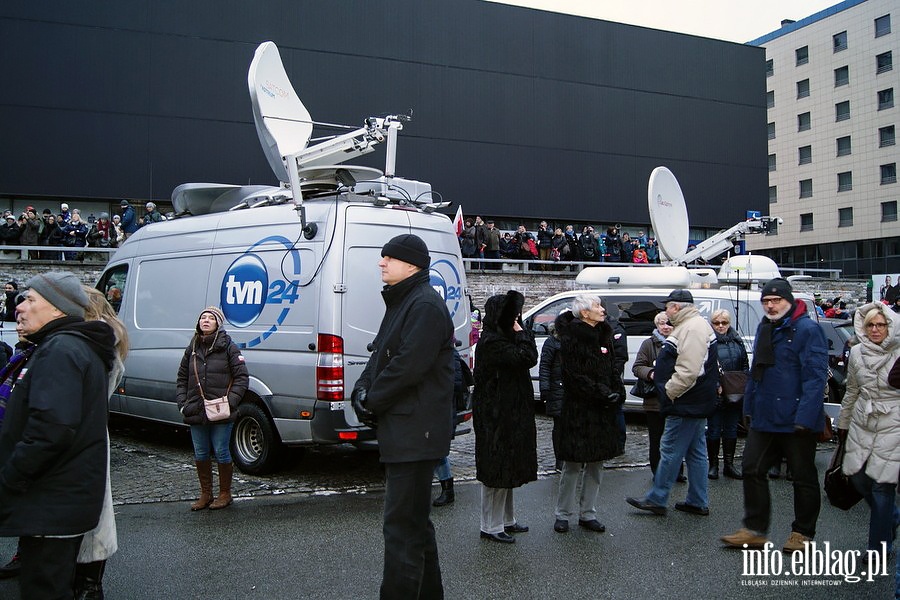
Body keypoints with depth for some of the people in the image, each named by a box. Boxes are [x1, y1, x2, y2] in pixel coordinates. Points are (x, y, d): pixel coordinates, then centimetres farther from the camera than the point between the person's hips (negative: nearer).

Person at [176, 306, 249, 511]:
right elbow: (181, 378, 16)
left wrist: (230, 401, -15)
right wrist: (182, 403, 3)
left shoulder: (228, 347, -4)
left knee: (221, 453, 2)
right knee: (200, 455, 12)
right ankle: (205, 494, 26)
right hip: (196, 413, 5)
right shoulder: (192, 349, 10)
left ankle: (224, 494, 18)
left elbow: (242, 377, -5)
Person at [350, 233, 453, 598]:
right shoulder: (401, 303, 19)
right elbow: (380, 356, 19)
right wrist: (362, 391, 1)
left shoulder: (426, 306, -15)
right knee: (414, 520, 20)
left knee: (402, 525, -9)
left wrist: (371, 401, -10)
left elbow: (407, 367, -22)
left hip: (414, 434, -11)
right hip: (401, 432, 11)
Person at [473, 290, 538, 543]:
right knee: (498, 468, -3)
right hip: (497, 416, -11)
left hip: (509, 415, 11)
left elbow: (529, 358, 13)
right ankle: (491, 526, 6)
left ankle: (506, 520, 28)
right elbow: (527, 358, -24)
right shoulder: (492, 342, -19)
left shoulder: (503, 339, 14)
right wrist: (521, 332, -15)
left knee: (506, 468, 17)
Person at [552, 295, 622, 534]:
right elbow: (576, 377, -15)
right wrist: (604, 394, -17)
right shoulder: (570, 339, -10)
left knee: (596, 464, 10)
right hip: (577, 410, -7)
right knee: (573, 464, -1)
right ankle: (563, 515, 11)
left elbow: (613, 368, 15)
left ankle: (587, 514, 20)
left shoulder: (604, 336, 12)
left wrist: (618, 393, -1)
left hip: (602, 411, 7)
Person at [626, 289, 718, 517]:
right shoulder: (692, 325, 17)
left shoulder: (693, 328, -19)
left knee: (670, 451, -4)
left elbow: (688, 370, -26)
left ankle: (656, 499, 3)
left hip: (686, 404, -11)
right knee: (696, 452, 13)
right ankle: (698, 502, 20)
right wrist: (659, 375, 19)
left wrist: (669, 391, -17)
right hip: (694, 404, 11)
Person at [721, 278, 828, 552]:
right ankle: (754, 530, 16)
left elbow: (815, 376, -19)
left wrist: (805, 416, -25)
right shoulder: (764, 328, 12)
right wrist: (750, 406, 16)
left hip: (795, 422, -8)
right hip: (764, 417, 8)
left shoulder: (808, 330, -14)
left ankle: (802, 534, 20)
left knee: (804, 477, 7)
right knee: (752, 470, 7)